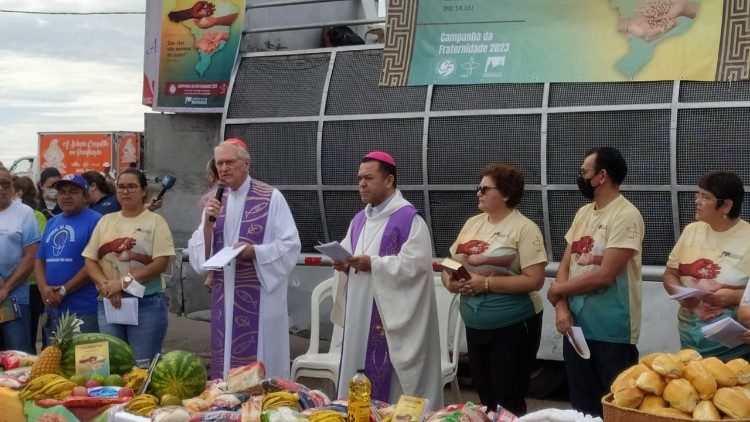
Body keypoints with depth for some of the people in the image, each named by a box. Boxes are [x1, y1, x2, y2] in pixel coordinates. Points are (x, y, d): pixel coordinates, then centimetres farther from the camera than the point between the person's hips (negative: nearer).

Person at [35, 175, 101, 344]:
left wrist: (63, 291, -14)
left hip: (83, 311, -7)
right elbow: (39, 260, 13)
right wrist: (44, 289, -5)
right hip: (52, 308, 7)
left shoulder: (95, 221, -5)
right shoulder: (52, 222, 17)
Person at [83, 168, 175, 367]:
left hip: (147, 303, -4)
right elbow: (90, 261, 9)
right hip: (109, 303, 4)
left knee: (143, 366, -3)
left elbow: (161, 262, -9)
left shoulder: (155, 221, 1)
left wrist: (124, 281, -15)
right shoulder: (106, 221, 14)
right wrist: (105, 285, -9)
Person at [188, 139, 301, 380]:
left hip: (260, 297, -5)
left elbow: (291, 246, -8)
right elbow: (198, 253, 5)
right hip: (224, 297, 5)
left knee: (260, 364, 0)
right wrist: (208, 223, -12)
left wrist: (255, 251, -21)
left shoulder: (271, 198, -6)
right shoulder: (214, 201, 9)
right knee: (226, 362, 9)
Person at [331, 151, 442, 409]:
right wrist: (344, 264, -2)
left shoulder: (409, 218, -10)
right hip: (360, 313, 8)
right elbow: (349, 254, 21)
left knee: (389, 380, -5)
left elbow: (416, 262, -19)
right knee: (359, 373, 10)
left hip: (392, 315, -8)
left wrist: (373, 264, -21)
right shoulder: (360, 219, 15)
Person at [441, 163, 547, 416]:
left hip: (513, 326, -6)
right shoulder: (472, 223, 9)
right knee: (485, 398, 17)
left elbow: (534, 280, -18)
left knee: (508, 403, 2)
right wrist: (450, 282, -10)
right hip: (475, 326, 7)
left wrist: (486, 283, -22)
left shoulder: (524, 228, -11)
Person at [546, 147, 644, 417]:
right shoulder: (583, 213, 11)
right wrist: (561, 306, -7)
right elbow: (565, 264, 10)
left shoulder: (626, 216, -15)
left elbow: (604, 275, -21)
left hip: (612, 333, -7)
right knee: (581, 406, 16)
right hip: (576, 325, 8)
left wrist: (556, 290, -8)